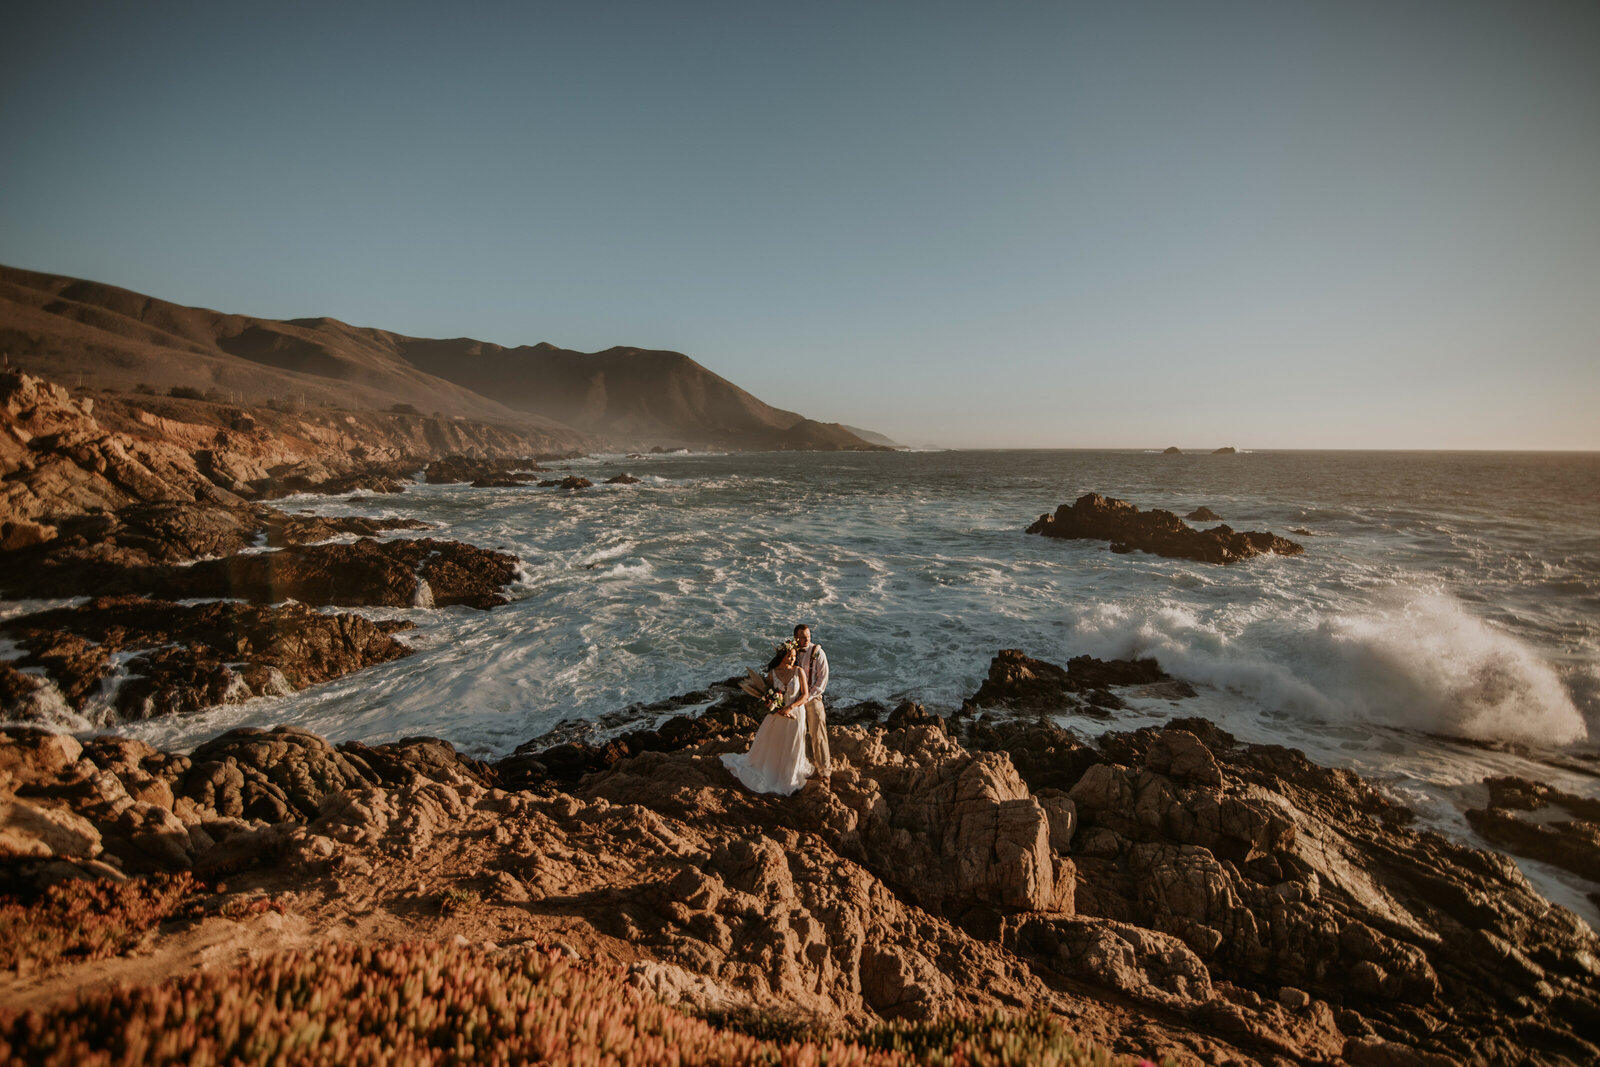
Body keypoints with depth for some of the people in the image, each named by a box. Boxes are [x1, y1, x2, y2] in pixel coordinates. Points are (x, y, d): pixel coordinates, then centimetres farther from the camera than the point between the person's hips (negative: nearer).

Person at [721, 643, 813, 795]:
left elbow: (805, 695, -8)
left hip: (795, 714, -1)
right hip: (777, 714, 1)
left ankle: (791, 781, 34)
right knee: (768, 745, 12)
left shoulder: (799, 671, -10)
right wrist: (777, 709, -15)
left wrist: (790, 707, -19)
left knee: (792, 749, 12)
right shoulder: (772, 673, -7)